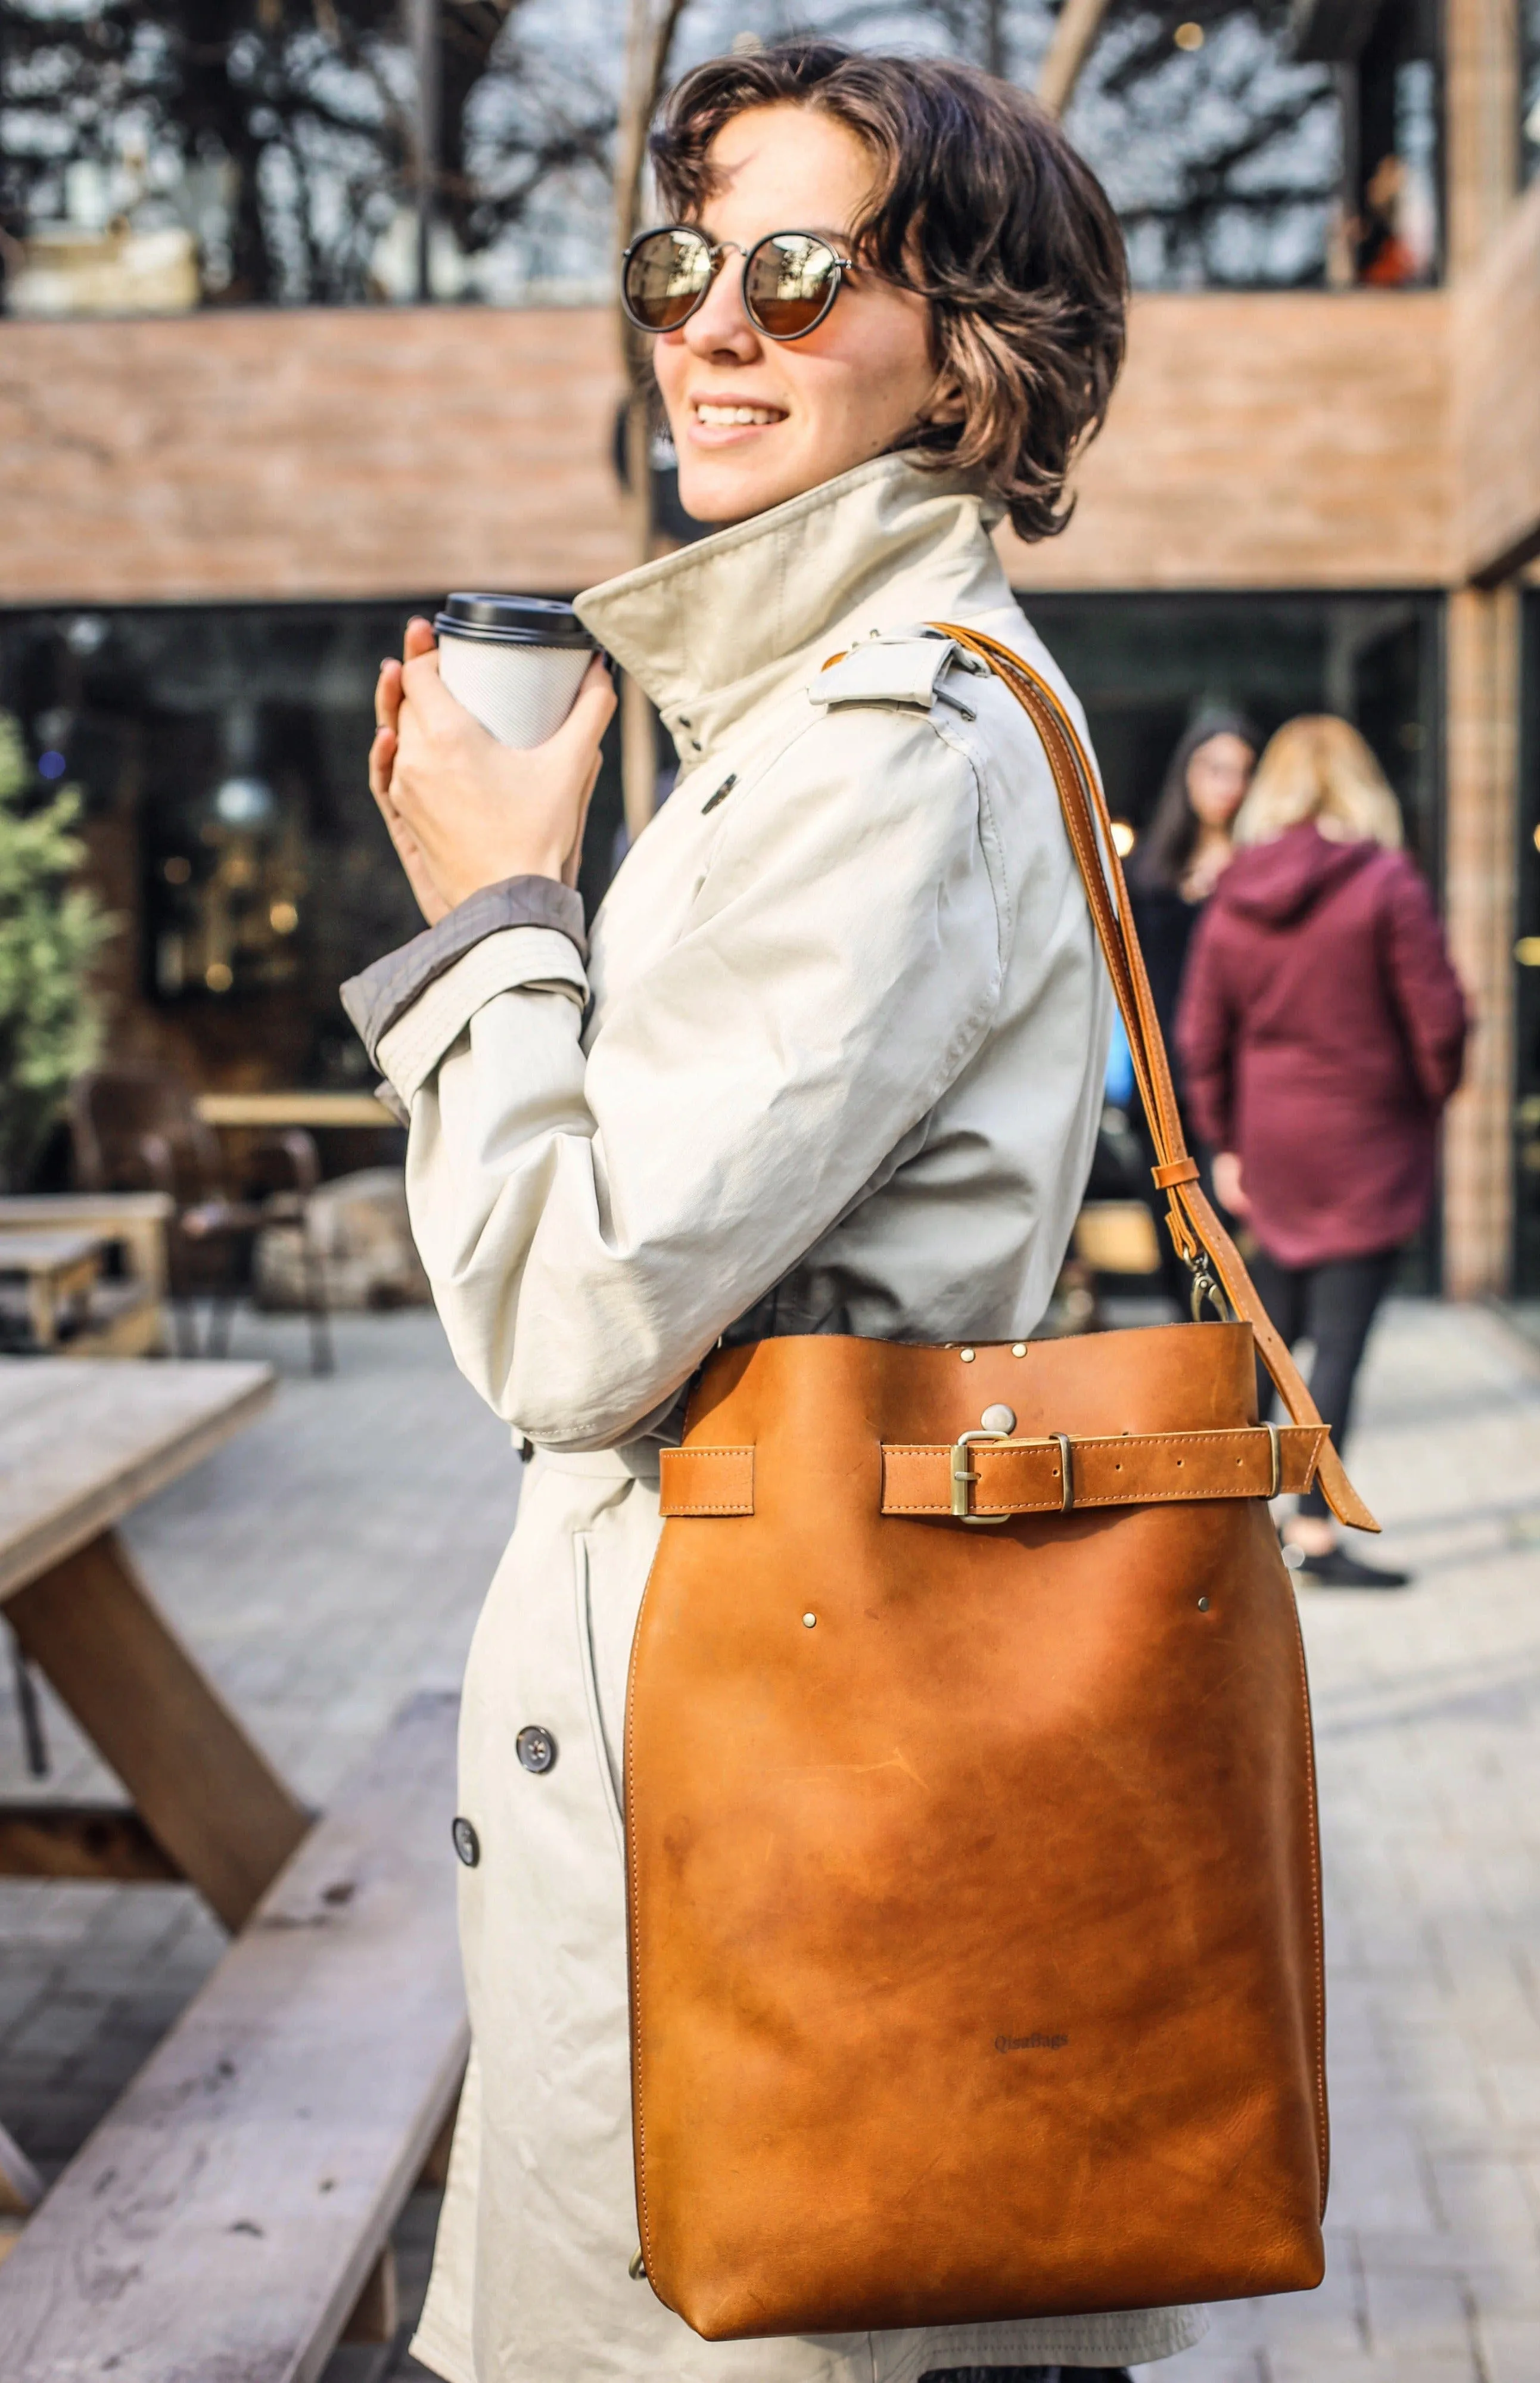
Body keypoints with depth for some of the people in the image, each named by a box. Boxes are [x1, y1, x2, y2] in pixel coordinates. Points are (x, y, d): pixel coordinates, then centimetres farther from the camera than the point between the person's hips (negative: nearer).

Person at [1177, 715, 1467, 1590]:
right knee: (1340, 1341, -2)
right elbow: (1439, 1019, -11)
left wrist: (1228, 1142, 15)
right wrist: (1433, 1093, 8)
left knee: (1272, 1326, 19)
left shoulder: (1233, 897, 3)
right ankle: (1317, 1533, 0)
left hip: (1273, 1151, 5)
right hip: (1369, 1149, -5)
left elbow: (1203, 1036, 6)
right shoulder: (1387, 884, -11)